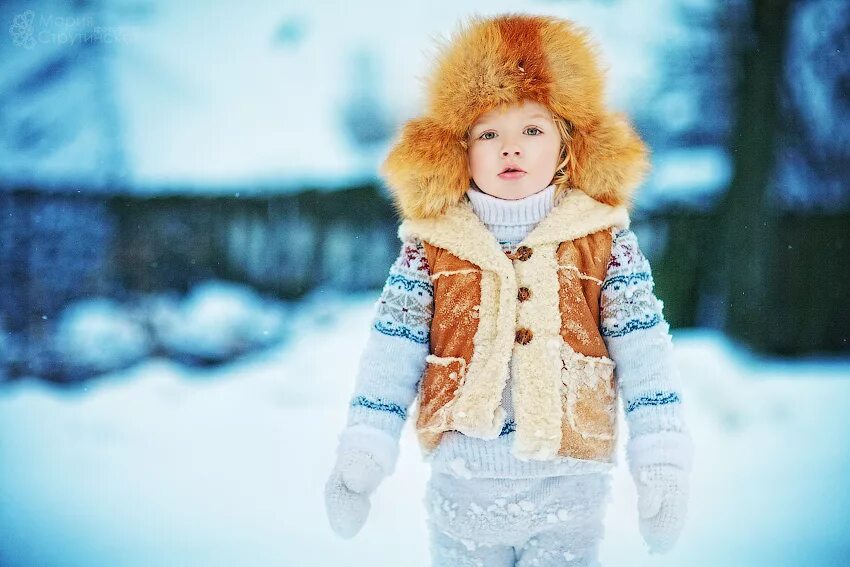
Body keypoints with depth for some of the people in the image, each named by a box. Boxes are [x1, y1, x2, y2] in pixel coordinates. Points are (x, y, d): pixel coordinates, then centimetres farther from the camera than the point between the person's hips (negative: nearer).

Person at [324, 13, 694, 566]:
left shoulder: (606, 243, -2)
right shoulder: (430, 247, -2)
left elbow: (646, 357, -3)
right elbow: (391, 358, -1)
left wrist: (662, 467, -6)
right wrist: (360, 459, -5)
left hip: (570, 488, 0)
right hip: (463, 488, 1)